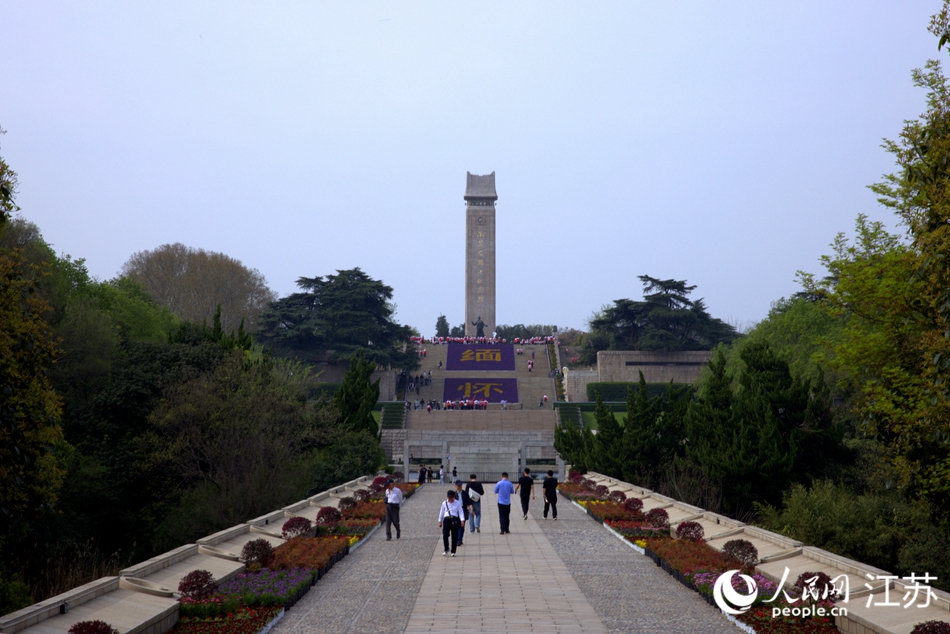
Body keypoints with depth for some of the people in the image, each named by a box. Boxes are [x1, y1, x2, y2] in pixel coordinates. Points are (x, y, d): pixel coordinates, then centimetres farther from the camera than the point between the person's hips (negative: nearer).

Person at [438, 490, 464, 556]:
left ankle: (453, 551, 11)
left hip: (455, 519, -1)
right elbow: (441, 512, 16)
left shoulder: (458, 503, 3)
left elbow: (460, 512, -1)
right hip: (446, 519, 1)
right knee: (445, 535, -10)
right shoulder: (444, 503, 9)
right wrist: (440, 521, 17)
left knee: (454, 536, 1)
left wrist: (462, 520, -14)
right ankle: (446, 549, 10)